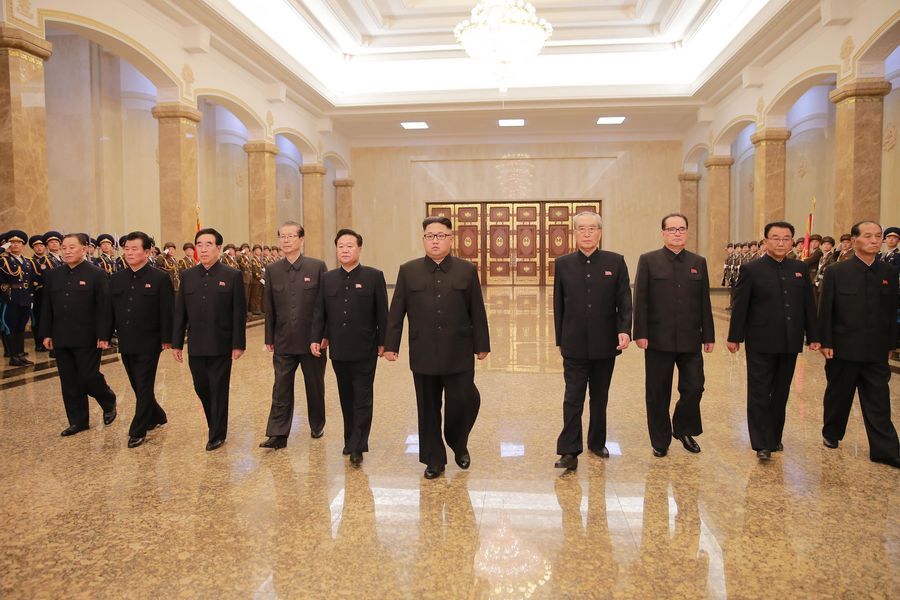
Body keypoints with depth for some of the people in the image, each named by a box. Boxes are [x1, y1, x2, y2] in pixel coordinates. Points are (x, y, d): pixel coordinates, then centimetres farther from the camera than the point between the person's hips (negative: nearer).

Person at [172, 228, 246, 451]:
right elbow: (180, 312, 8)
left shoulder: (232, 275, -5)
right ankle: (215, 424, 35)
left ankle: (217, 435, 18)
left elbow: (239, 313, -6)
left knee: (218, 391, 5)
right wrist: (176, 343, 4)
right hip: (195, 346, 4)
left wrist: (238, 344, -9)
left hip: (221, 346, -4)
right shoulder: (187, 276, 7)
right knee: (201, 389, 13)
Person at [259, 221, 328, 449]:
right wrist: (269, 338, 6)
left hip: (312, 340, -1)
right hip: (283, 342, 2)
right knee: (281, 389, 2)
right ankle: (278, 434, 8)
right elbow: (269, 307, 7)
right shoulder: (272, 270, 5)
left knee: (315, 386, 12)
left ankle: (317, 426, 31)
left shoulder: (317, 266, -4)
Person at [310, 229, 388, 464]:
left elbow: (382, 312, -4)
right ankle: (350, 440, 26)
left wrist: (383, 342, -5)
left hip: (365, 350, -4)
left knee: (362, 399, 1)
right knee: (346, 399, 14)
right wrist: (316, 338, 0)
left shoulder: (374, 276, -3)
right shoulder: (328, 278, 8)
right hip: (338, 350, 4)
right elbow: (319, 312, 8)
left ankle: (357, 446, 5)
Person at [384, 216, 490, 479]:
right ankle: (434, 460, 23)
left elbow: (477, 311, 4)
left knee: (463, 402, -2)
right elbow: (396, 311, 4)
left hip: (459, 354, 0)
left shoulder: (467, 270, 4)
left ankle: (458, 444, 28)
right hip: (423, 354, 1)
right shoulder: (408, 271, 5)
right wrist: (391, 345, 0)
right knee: (428, 409, 8)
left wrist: (481, 345, 3)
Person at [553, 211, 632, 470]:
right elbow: (559, 304, 5)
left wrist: (625, 330, -16)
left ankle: (597, 442, 31)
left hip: (605, 343, 1)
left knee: (600, 398, 14)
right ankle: (569, 452, 1)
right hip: (575, 345, -1)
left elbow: (624, 299, -2)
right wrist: (560, 340, 5)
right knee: (573, 399, -2)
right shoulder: (563, 263, 2)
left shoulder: (615, 262, 1)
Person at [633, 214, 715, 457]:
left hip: (690, 339, 3)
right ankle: (660, 441, 21)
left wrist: (708, 335, 6)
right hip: (658, 339, -2)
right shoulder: (648, 260, -1)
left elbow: (705, 302, 9)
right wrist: (640, 333, -11)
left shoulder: (698, 262, 10)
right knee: (658, 393, 6)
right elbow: (640, 300, -5)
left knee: (694, 388, 5)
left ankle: (683, 429, 31)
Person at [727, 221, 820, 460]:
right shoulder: (752, 270, -5)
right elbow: (740, 306, -6)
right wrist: (734, 337, -7)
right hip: (761, 343, -4)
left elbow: (809, 304, 9)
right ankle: (762, 443, 6)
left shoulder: (800, 269, 8)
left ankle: (775, 437, 26)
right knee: (759, 394, 1)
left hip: (790, 343, 4)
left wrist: (813, 335, 7)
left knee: (781, 394, 13)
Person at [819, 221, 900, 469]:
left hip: (876, 351, 2)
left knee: (879, 402, 4)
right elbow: (826, 311, -5)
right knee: (838, 395, 12)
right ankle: (831, 434, 31)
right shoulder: (836, 272, -5)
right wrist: (825, 343, -8)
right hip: (844, 348, -2)